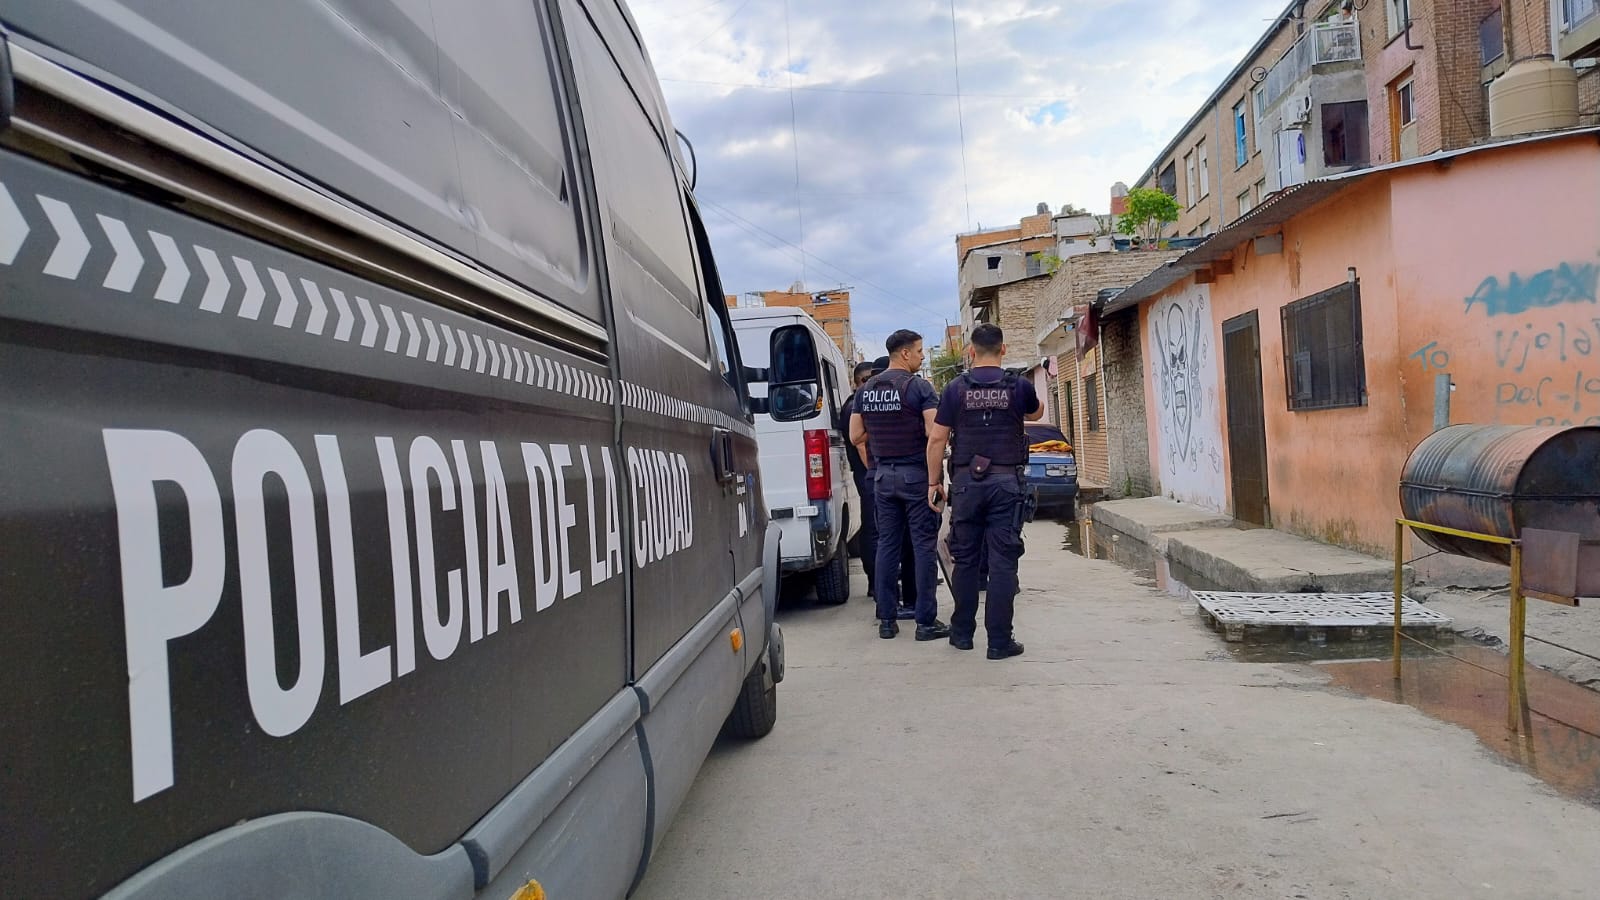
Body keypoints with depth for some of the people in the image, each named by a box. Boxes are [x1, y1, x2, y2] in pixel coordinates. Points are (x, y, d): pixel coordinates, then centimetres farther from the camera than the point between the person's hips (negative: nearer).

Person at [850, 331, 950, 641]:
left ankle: (886, 620, 13)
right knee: (924, 546, 0)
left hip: (883, 475, 6)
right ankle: (926, 621, 2)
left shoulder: (866, 390, 8)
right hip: (915, 474, -5)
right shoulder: (918, 387, -10)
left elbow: (855, 436, 9)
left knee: (887, 545, 10)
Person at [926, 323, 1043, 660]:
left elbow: (936, 439, -1)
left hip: (967, 482, 1)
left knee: (965, 560, 11)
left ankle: (962, 633, 20)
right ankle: (999, 641, 2)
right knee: (1002, 562, 1)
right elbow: (1036, 414, 22)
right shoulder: (1018, 387, 0)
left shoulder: (956, 389, 0)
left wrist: (934, 482, 7)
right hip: (1006, 481, -1)